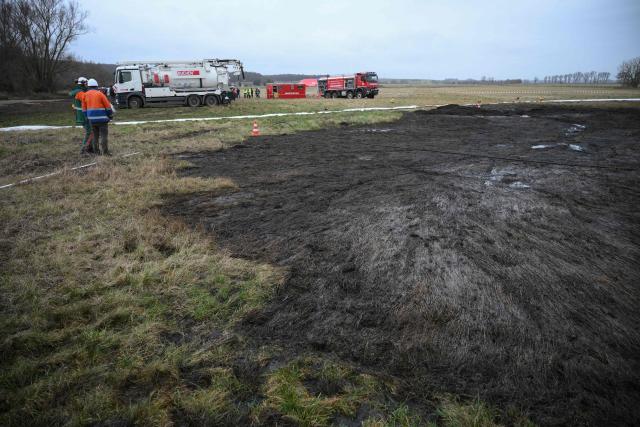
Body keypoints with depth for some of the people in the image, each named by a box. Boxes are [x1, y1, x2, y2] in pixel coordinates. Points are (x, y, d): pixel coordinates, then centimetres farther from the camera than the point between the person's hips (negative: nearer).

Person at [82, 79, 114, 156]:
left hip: (92, 119, 5)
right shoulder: (100, 94, -7)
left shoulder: (85, 95, 6)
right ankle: (105, 152, -6)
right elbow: (108, 106, -4)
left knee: (96, 135, 16)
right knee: (104, 135, -2)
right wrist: (111, 115, 10)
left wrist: (87, 117, 21)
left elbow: (84, 108, 10)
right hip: (102, 118, -5)